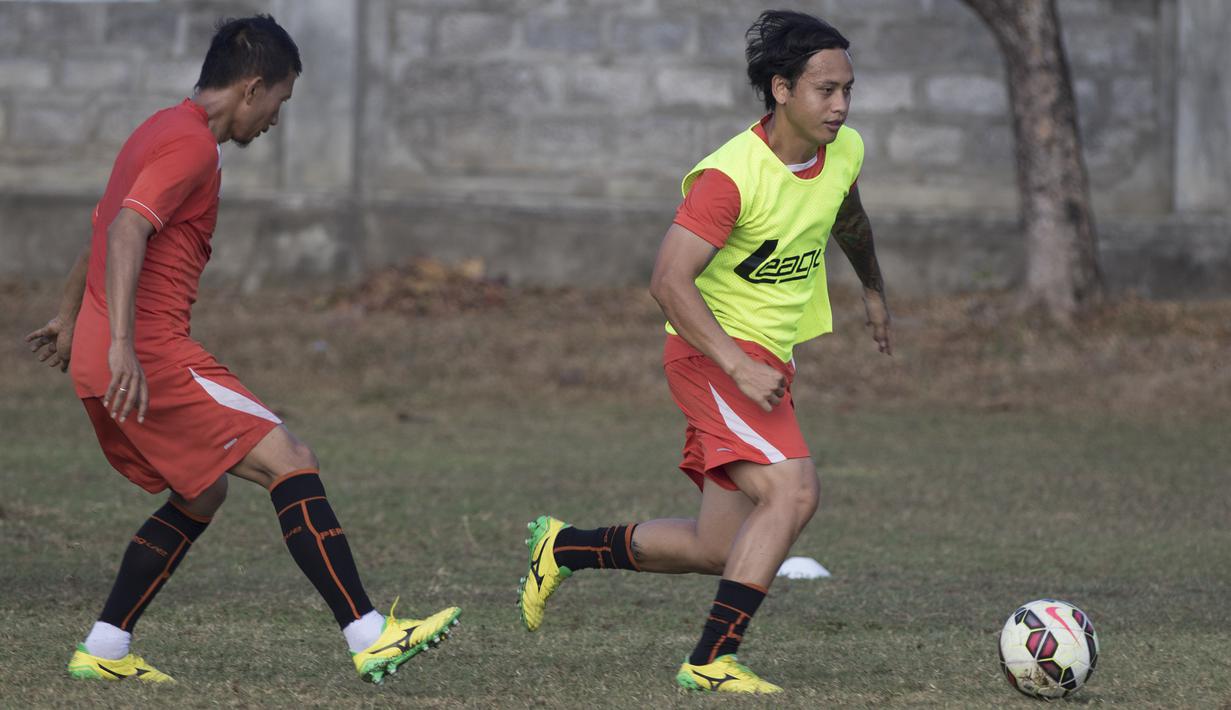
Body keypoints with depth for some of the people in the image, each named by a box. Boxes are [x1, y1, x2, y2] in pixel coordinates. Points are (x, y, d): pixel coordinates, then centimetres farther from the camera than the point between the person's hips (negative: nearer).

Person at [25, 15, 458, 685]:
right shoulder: (192, 144, -11)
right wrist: (122, 346, -33)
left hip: (100, 365, 10)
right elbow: (126, 231, -25)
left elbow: (99, 232, 34)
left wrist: (69, 320, 46)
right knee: (290, 462, -11)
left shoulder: (159, 131, 21)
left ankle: (102, 652, 17)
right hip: (153, 356, -10)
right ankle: (369, 639, -17)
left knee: (202, 496, 20)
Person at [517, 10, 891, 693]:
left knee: (717, 549, 10)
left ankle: (564, 547, 30)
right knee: (792, 489, -28)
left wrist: (873, 290, 41)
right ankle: (712, 659, -22)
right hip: (712, 352, -8)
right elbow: (669, 281, -26)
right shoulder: (730, 175, -22)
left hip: (769, 358, 8)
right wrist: (738, 367, -32)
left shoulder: (844, 152, 2)